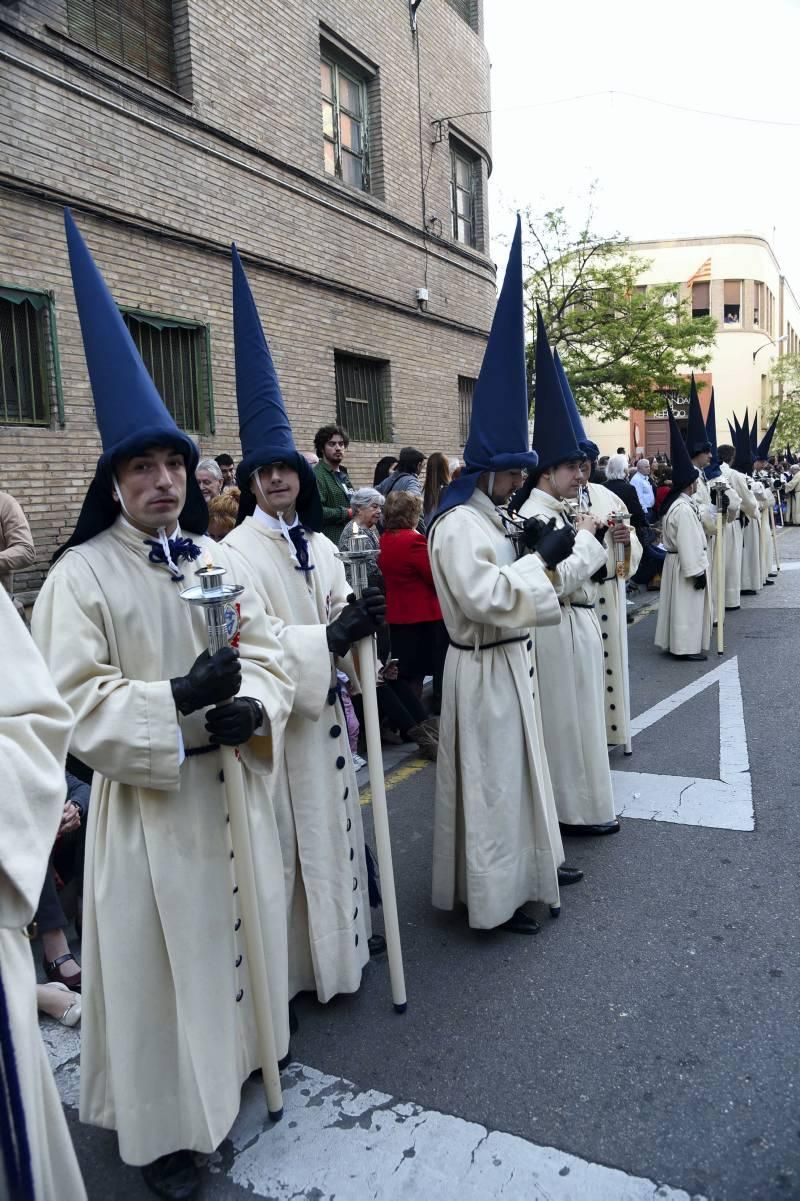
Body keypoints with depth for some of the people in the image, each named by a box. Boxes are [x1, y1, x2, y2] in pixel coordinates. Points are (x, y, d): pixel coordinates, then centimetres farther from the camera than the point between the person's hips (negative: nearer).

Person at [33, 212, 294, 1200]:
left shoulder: (217, 559, 4)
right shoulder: (82, 574, -13)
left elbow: (267, 654, 3)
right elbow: (73, 700, -17)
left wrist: (248, 707, -18)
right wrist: (175, 702, -29)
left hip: (234, 788, 6)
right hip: (145, 804, -5)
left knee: (238, 932, 21)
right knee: (158, 958, 8)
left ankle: (237, 1059, 46)